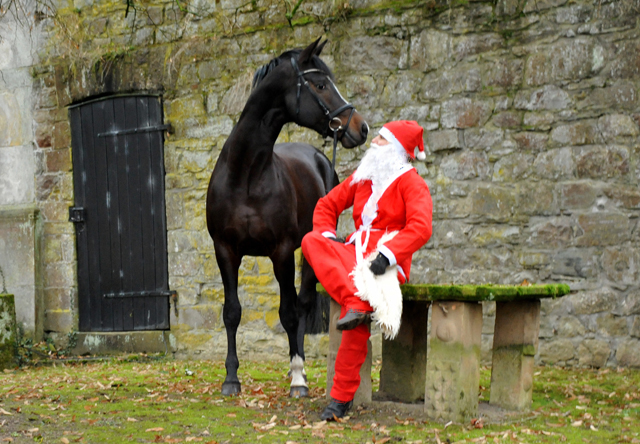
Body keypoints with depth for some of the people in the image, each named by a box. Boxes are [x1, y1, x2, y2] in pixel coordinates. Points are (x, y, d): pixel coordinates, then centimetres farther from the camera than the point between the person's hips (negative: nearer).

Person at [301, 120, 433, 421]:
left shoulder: (410, 182, 0)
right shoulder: (362, 179, 21)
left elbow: (421, 228, -14)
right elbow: (327, 204, 24)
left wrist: (388, 254, -25)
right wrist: (327, 235, 3)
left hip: (387, 262, -7)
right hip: (355, 254, 7)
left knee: (359, 316, -31)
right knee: (311, 241, -22)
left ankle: (343, 396, -24)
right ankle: (356, 304, -41)